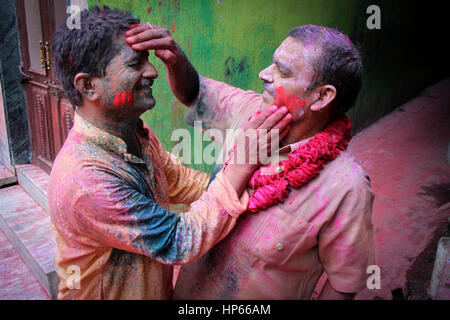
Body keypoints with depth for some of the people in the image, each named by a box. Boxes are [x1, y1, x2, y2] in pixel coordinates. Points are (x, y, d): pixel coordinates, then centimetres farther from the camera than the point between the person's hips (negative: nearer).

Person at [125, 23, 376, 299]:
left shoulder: (347, 188, -28)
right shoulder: (253, 111, -14)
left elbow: (344, 283, -16)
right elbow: (195, 92, 2)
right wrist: (177, 59, -17)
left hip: (262, 295, -4)